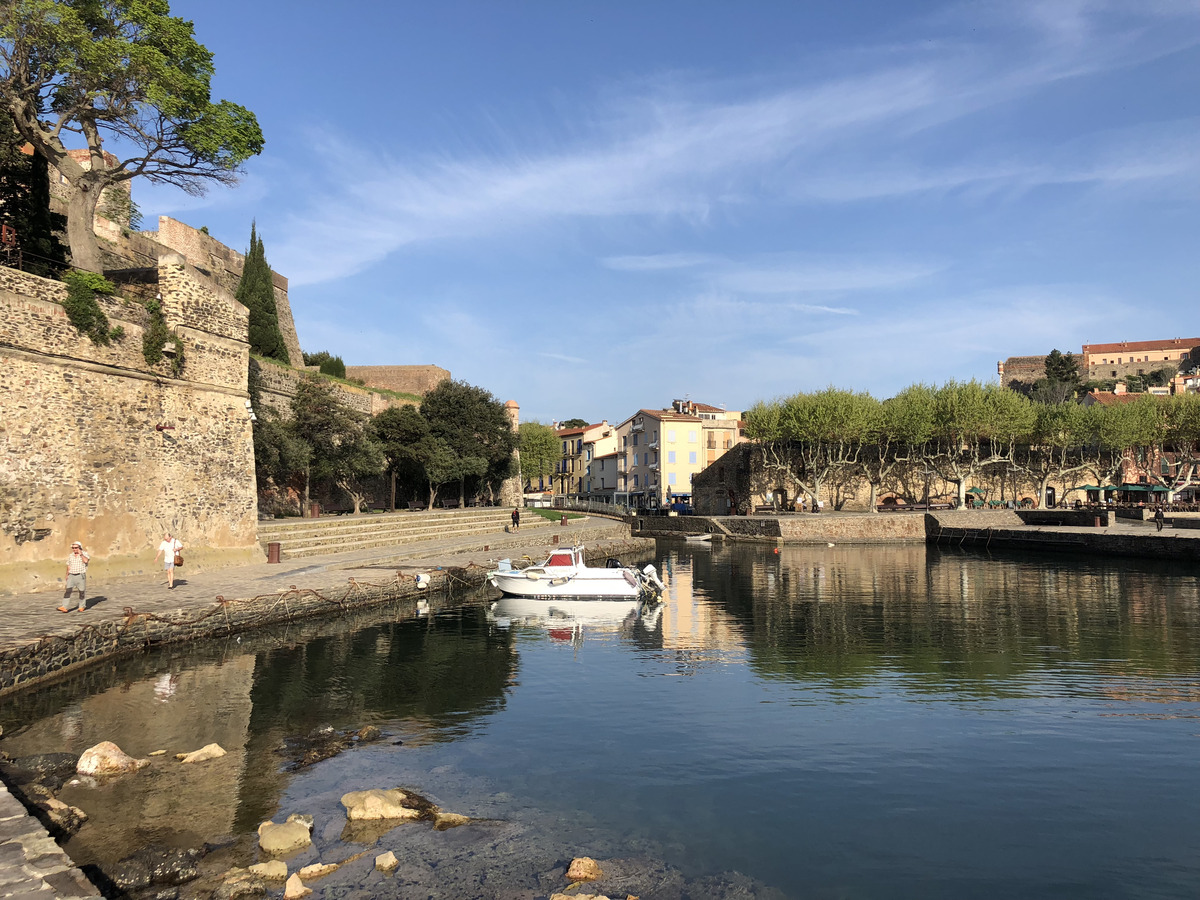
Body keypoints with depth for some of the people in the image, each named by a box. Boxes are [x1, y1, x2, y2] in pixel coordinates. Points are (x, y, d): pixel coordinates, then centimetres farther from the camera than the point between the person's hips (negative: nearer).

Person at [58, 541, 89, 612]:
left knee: (82, 592, 4)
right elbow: (68, 566, 17)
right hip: (71, 576, 3)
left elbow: (86, 561, -25)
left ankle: (82, 607, 18)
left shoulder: (84, 554, -4)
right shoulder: (70, 556, 10)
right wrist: (67, 575, 14)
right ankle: (65, 607, -15)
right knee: (68, 591, -9)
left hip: (81, 576, -3)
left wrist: (80, 554, -17)